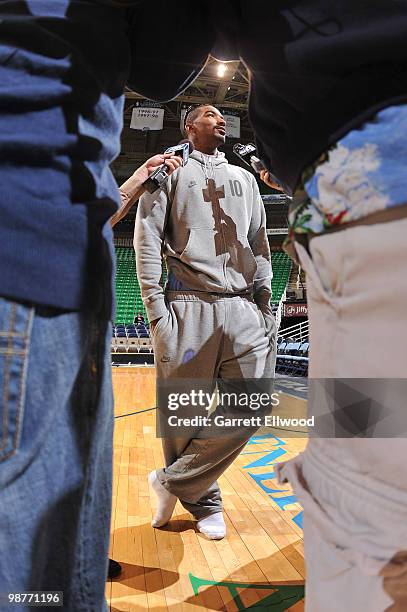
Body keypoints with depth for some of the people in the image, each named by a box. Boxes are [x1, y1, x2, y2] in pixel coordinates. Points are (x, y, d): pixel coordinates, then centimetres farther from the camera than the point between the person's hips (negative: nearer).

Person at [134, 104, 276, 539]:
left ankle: (174, 481, 8)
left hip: (244, 309, 4)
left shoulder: (245, 178, 25)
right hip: (189, 308, -4)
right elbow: (146, 242, 1)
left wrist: (265, 307, 10)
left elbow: (260, 247, 21)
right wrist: (157, 312, -9)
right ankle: (204, 503, 20)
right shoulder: (171, 171, 12)